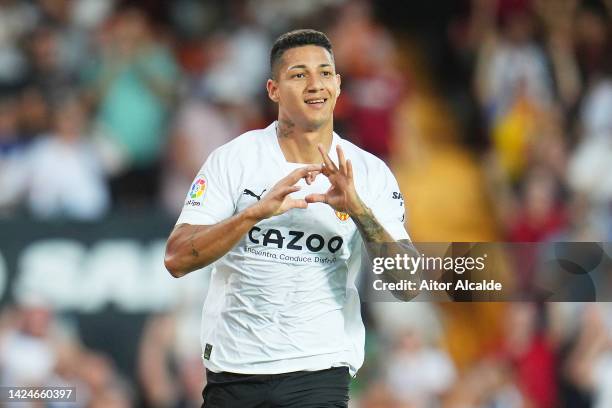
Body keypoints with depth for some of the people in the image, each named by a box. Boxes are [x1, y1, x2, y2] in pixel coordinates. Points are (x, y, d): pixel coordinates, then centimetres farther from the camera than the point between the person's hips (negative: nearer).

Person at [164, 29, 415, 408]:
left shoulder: (370, 173, 2)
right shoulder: (234, 159, -2)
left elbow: (407, 285, -5)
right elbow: (177, 259, -10)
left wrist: (358, 210, -19)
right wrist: (257, 211, -23)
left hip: (319, 372, 0)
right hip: (231, 369, 0)